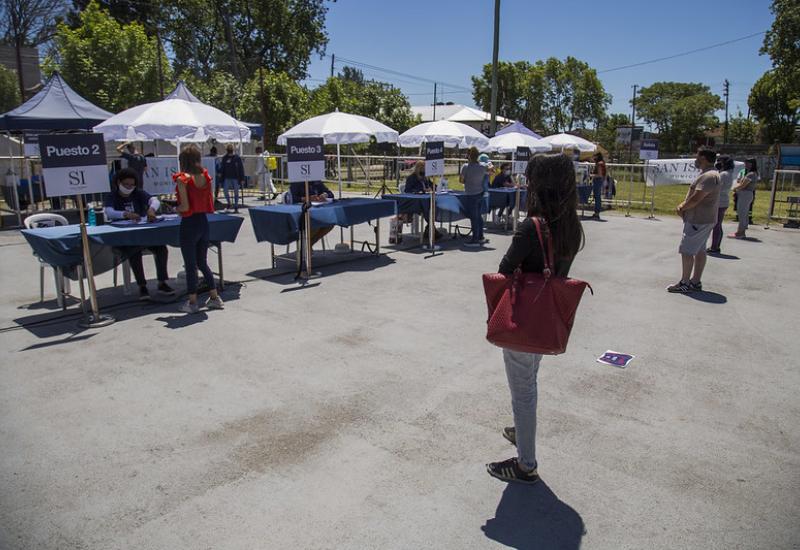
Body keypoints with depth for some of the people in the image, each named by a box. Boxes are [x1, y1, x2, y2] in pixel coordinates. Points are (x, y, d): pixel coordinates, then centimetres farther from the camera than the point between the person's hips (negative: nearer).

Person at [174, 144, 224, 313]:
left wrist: (173, 208, 2)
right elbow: (210, 204, 6)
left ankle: (192, 302, 13)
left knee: (190, 265, 4)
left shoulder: (182, 179, -14)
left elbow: (185, 207, -16)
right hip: (204, 223, 6)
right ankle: (215, 298, 21)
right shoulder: (206, 177, 2)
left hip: (189, 225, -6)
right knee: (202, 263, 18)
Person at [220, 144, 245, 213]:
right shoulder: (224, 158, 4)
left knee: (236, 192, 3)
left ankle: (236, 206, 11)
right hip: (227, 178, 2)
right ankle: (228, 203, 14)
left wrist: (242, 179, -6)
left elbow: (241, 168, -2)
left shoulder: (237, 158, -2)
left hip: (236, 178, -2)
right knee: (225, 190, -7)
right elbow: (222, 168, 7)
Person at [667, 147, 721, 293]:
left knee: (687, 250, -6)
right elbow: (692, 195, 19)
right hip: (703, 220, 11)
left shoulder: (708, 176, -20)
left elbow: (696, 199, -25)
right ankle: (696, 282, 18)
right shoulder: (707, 174, 16)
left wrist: (682, 208, -9)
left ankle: (685, 283, -2)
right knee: (700, 251, 12)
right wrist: (683, 205, 2)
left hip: (698, 221, -11)